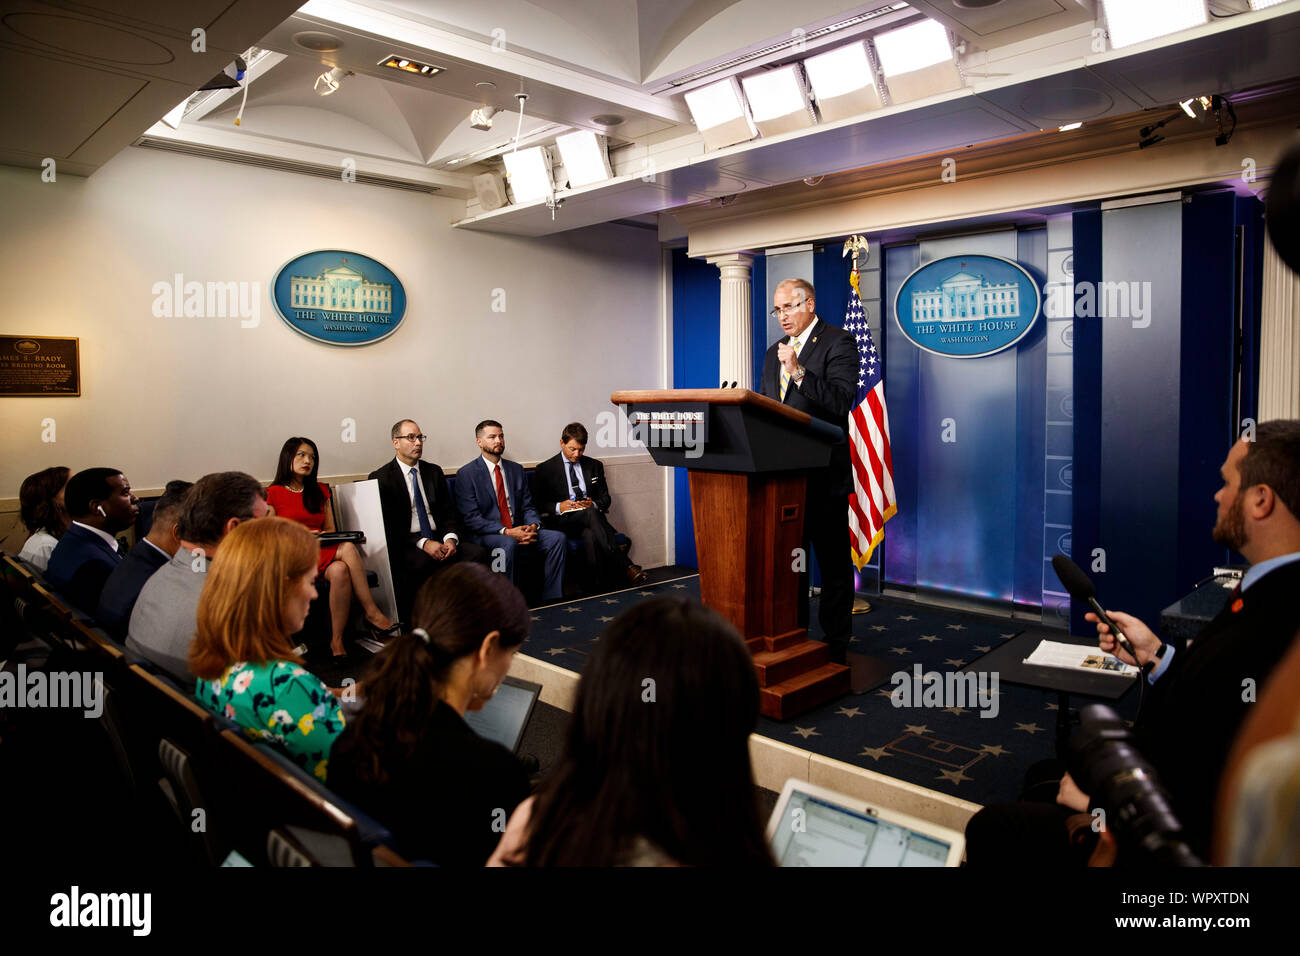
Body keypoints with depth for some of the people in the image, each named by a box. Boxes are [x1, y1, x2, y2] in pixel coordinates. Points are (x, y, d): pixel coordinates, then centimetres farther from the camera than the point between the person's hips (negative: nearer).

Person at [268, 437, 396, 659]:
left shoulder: (320, 491, 21)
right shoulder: (273, 493, 6)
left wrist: (325, 537, -3)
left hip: (324, 552, 5)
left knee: (339, 570, -34)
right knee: (348, 549, -33)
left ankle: (337, 641, -35)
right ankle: (371, 612, -31)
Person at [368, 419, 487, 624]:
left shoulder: (434, 472, 18)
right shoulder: (381, 478, 2)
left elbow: (449, 512, 14)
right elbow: (387, 525, -6)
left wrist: (450, 538, -8)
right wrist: (423, 543, -18)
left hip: (439, 539, 5)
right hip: (405, 545, -4)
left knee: (477, 553, -23)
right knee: (421, 563, -37)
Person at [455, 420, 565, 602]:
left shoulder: (516, 469, 15)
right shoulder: (466, 474, -3)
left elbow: (527, 506, 15)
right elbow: (471, 518, -10)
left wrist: (533, 525, -10)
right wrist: (506, 532, -21)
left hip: (518, 530, 6)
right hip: (486, 534, -5)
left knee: (557, 537, -17)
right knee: (508, 543, -38)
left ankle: (551, 600, -12)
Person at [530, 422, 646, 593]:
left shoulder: (595, 466, 18)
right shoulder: (545, 469, 8)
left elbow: (605, 497, 17)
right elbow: (536, 503, 5)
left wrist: (594, 504, -7)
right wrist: (558, 507, -14)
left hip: (591, 514, 3)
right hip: (563, 521, -3)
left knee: (590, 535, -37)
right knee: (590, 513, -37)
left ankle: (593, 586, -42)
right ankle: (625, 568, -46)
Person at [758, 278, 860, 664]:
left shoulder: (838, 343, -5)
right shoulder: (774, 352, 18)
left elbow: (840, 403, -18)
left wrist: (799, 372, -25)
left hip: (824, 474, -7)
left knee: (833, 562, 1)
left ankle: (835, 646, 11)